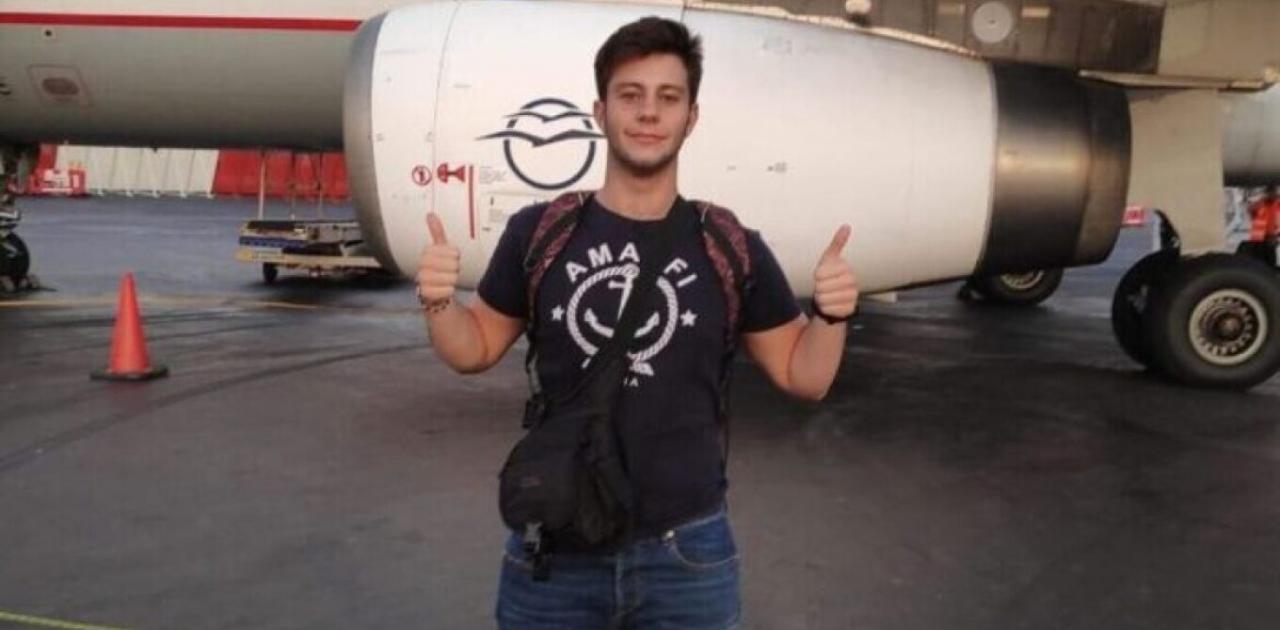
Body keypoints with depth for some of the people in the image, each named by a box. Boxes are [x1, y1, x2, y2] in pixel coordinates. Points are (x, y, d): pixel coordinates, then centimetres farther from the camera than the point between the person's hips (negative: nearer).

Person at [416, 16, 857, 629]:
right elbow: (477, 348, 8)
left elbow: (802, 376, 4)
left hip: (687, 553, 0)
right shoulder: (538, 233, -4)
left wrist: (831, 316, -13)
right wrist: (439, 303, -10)